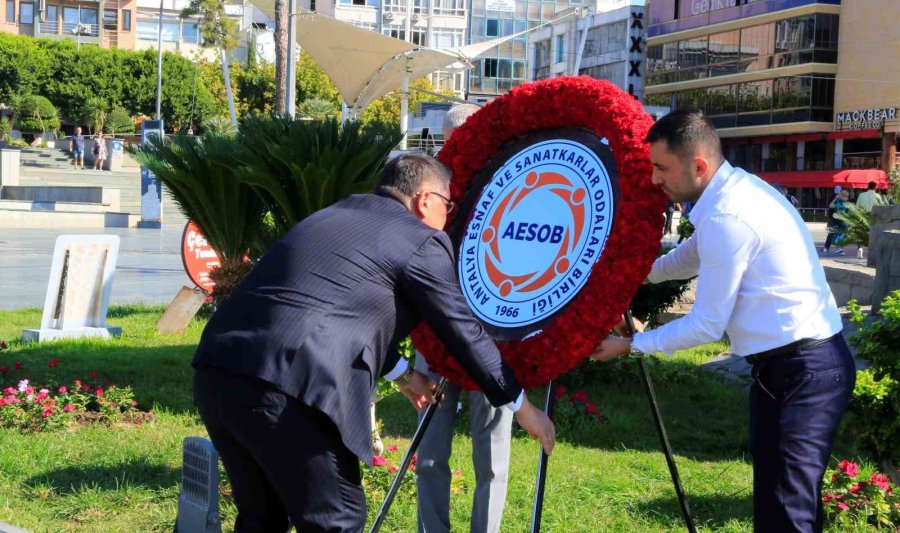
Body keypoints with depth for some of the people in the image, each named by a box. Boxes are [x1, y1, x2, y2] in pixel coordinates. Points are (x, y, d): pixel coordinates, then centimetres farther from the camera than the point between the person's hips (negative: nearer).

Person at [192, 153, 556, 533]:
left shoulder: (334, 215, 28)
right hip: (287, 388, -8)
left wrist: (403, 374, 51)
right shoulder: (422, 241, 5)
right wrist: (520, 405, 22)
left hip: (215, 370, 8)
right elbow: (465, 332, 9)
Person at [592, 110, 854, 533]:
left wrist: (632, 345, -4)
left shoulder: (726, 218, -21)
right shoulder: (737, 187, 9)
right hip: (800, 362, 10)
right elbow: (695, 256, 30)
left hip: (802, 369, -10)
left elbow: (706, 327, -15)